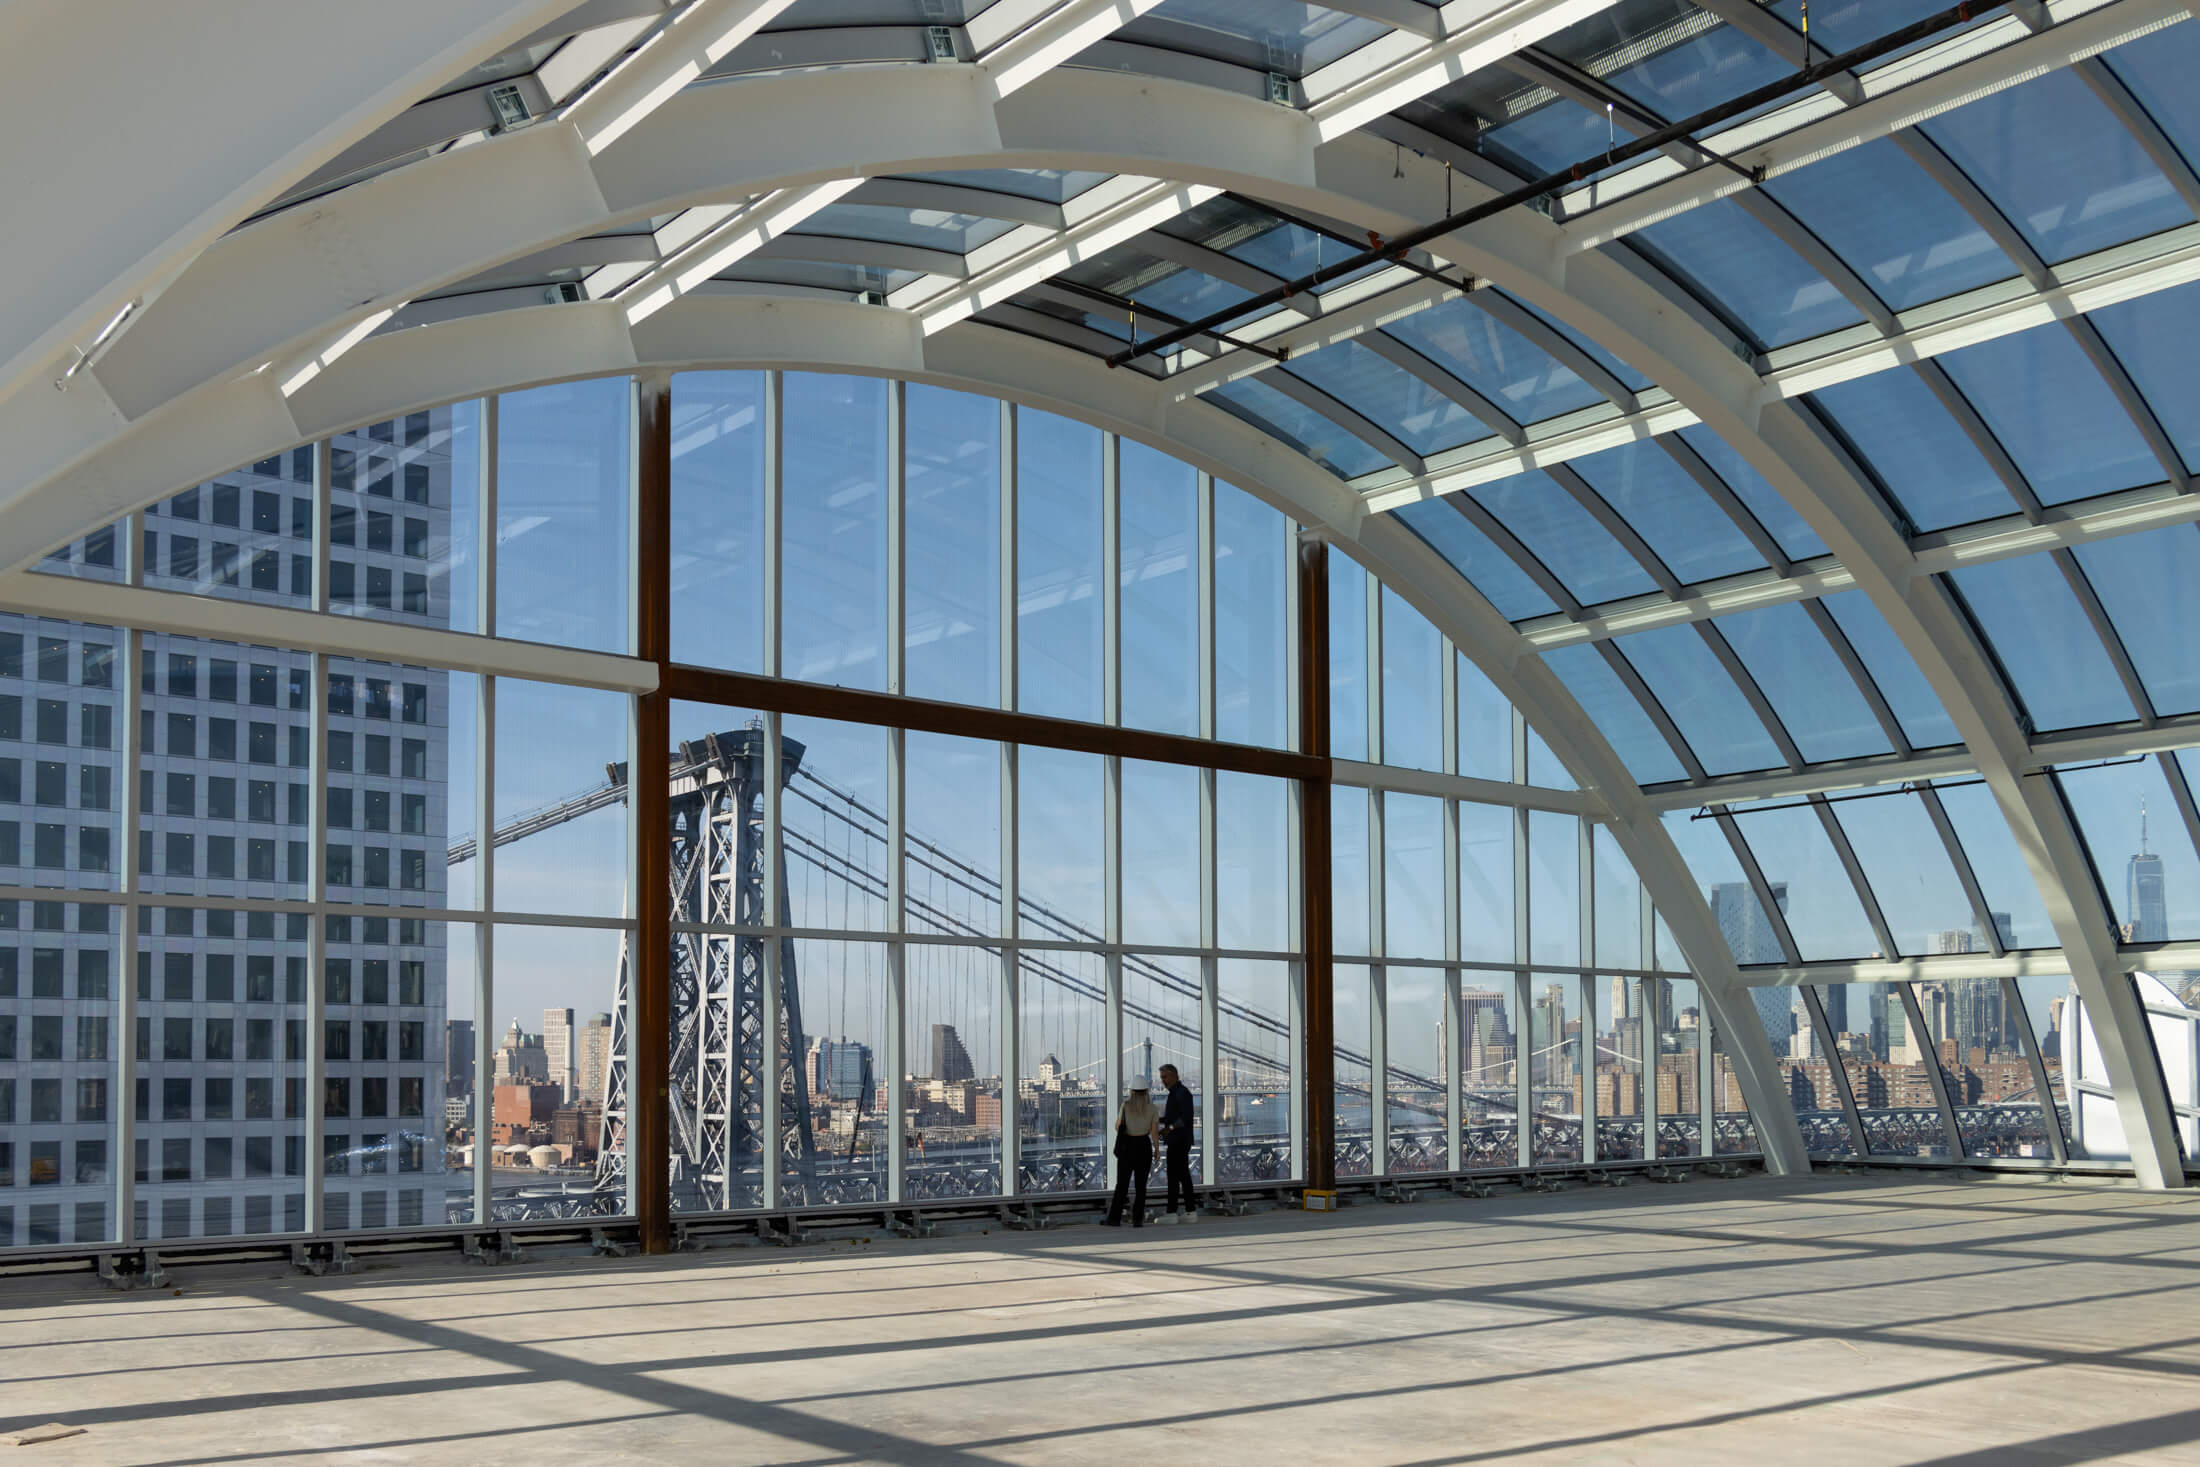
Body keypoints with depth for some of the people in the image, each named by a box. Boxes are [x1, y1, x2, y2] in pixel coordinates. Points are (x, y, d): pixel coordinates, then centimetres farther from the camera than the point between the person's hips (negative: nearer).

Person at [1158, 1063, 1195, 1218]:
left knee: (1174, 1176, -11)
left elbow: (1186, 1117, -23)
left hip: (1179, 1140, -10)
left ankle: (1172, 1212, -13)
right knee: (1183, 1175, 11)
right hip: (1176, 1140, 10)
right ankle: (1188, 1210, 15)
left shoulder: (1182, 1092, -14)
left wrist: (1170, 1127, -31)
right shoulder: (1175, 1092, 18)